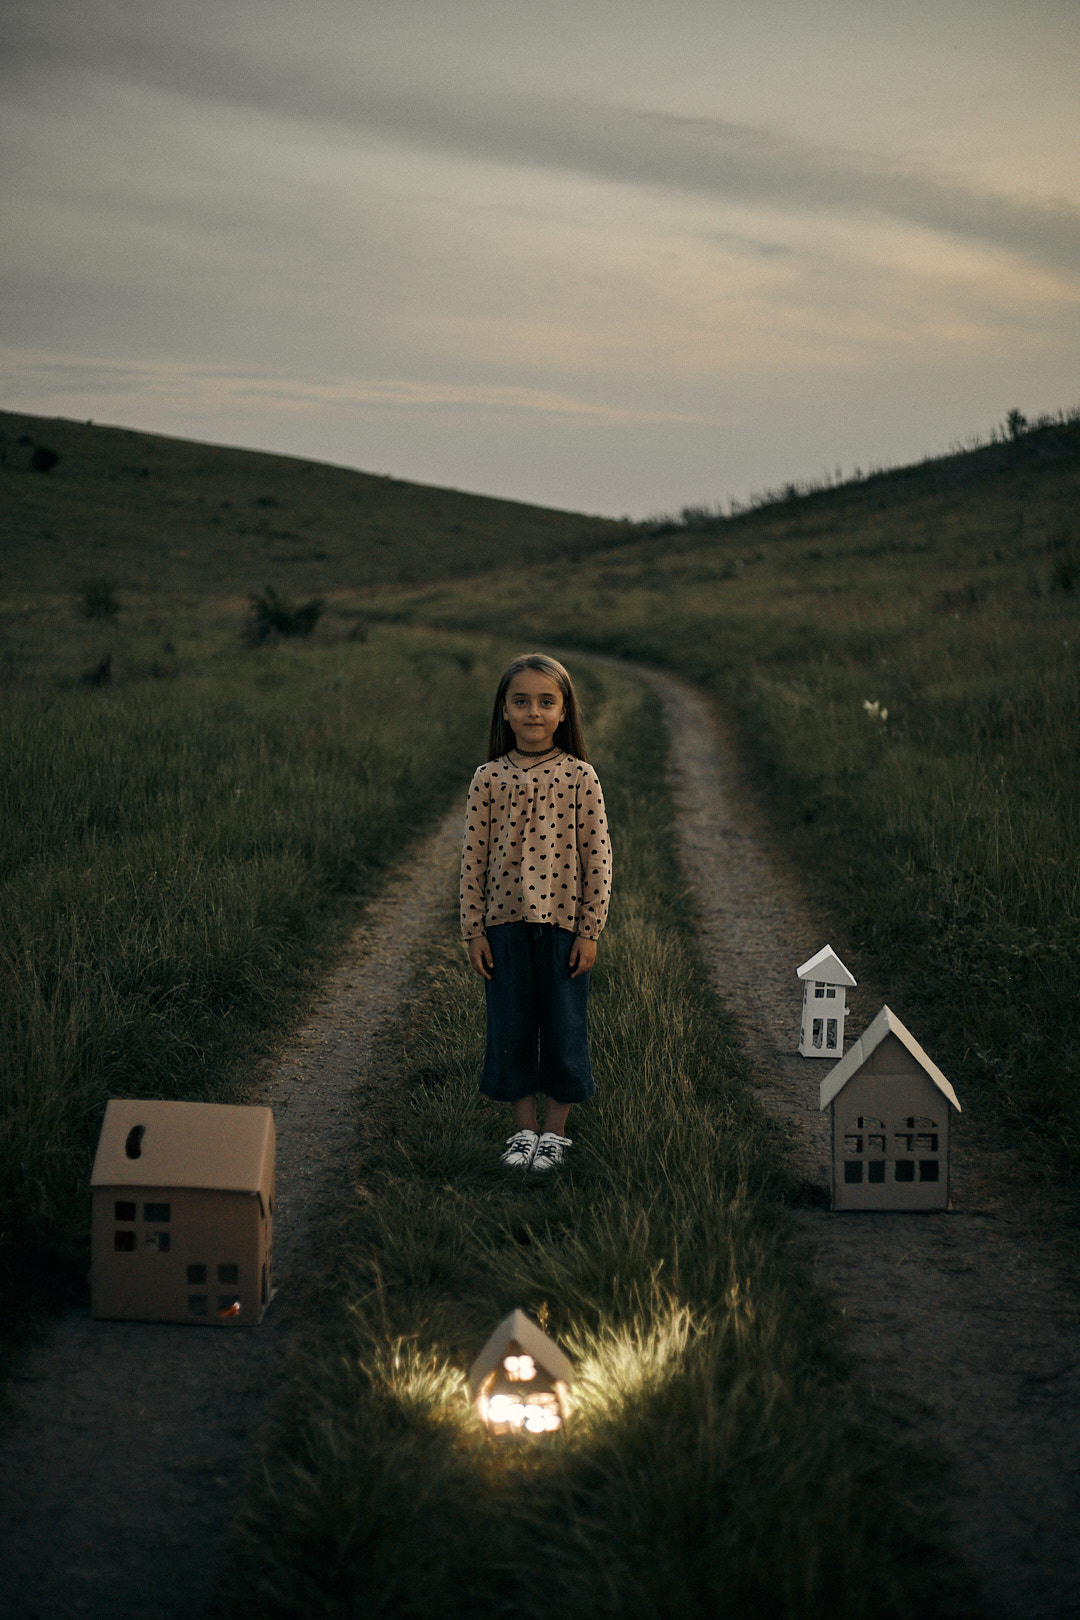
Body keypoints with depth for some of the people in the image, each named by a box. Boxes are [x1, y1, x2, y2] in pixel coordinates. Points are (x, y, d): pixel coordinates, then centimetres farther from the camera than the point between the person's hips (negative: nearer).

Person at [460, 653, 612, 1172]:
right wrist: (474, 930, 0)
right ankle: (524, 1127, 24)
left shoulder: (580, 777, -5)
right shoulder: (489, 778, -2)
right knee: (510, 1027, 9)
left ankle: (555, 1129, 22)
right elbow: (474, 856, 2)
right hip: (505, 923, 1)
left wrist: (590, 931, -5)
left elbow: (597, 856, -3)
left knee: (564, 1027, 7)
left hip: (563, 922, -1)